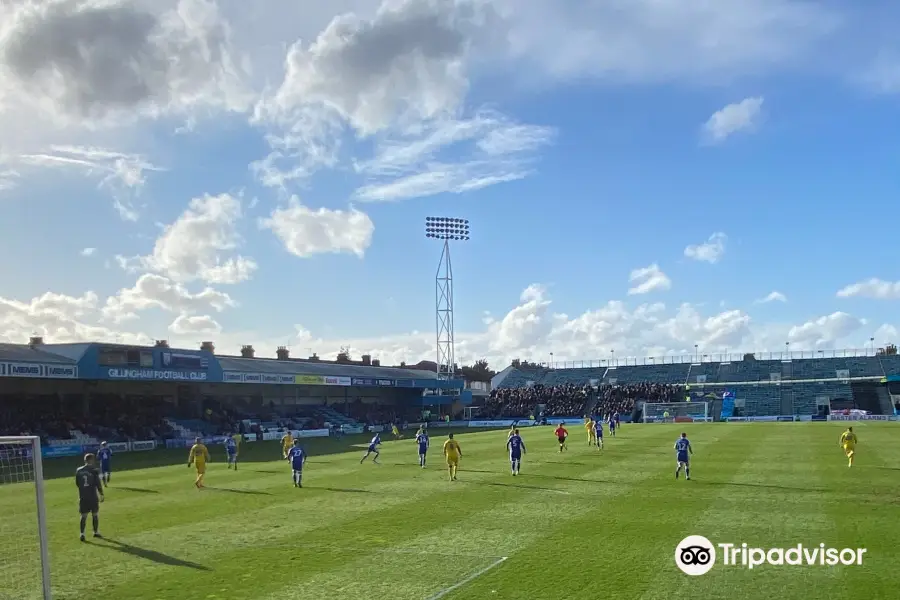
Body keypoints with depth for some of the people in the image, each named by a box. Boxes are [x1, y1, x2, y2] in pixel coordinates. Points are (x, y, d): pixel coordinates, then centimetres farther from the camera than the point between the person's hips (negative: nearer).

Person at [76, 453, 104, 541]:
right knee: (95, 514, 11)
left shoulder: (79, 471, 1)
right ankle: (96, 532, 19)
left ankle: (82, 533, -2)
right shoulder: (94, 471, -11)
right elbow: (98, 484, -10)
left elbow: (77, 483, 10)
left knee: (83, 515, 6)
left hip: (82, 496, 3)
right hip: (93, 496, -3)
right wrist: (101, 494, 1)